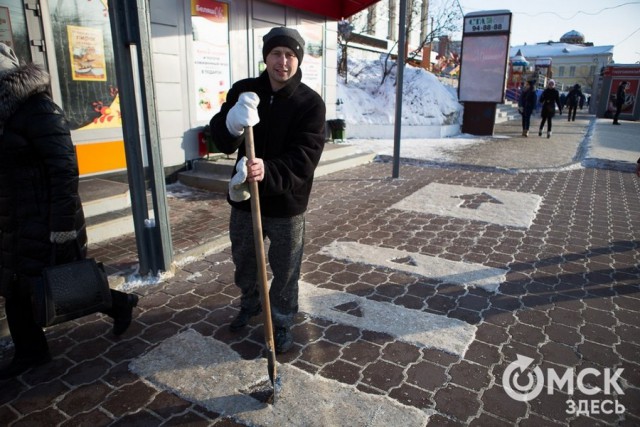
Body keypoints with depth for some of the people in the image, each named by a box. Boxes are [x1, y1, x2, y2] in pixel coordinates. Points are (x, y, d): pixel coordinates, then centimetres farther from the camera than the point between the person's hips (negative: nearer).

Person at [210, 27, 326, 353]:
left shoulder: (310, 103, -11)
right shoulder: (243, 92, -3)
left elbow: (305, 158, -22)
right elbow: (222, 142, -10)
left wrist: (269, 172, -41)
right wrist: (232, 126, -35)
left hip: (286, 204, -3)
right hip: (244, 198, 4)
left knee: (285, 271, 10)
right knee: (243, 260, 22)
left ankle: (282, 323, 35)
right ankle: (250, 304, 50)